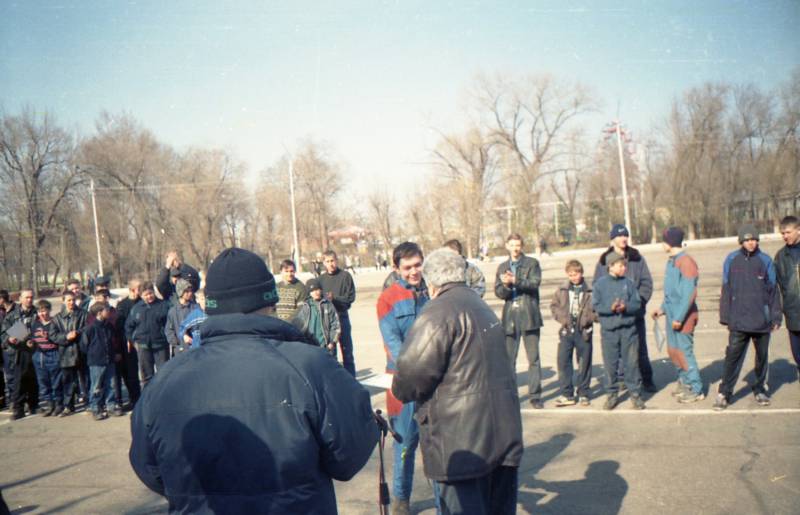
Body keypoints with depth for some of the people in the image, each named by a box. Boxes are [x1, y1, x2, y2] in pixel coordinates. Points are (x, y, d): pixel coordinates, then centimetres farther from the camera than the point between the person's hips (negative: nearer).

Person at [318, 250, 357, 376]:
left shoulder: (345, 276, -1)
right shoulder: (321, 279, 9)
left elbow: (350, 297, -7)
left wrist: (334, 298, -18)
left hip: (342, 315, -3)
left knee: (346, 347, 3)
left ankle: (350, 377, 11)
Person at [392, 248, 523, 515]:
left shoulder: (439, 312, -14)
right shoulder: (484, 308, 14)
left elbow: (414, 371, -20)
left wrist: (400, 389, 2)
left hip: (461, 442, -9)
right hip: (504, 433, 9)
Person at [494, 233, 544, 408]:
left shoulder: (532, 263, 5)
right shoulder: (502, 267, 15)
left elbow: (535, 283, -12)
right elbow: (498, 292, 5)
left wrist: (515, 281, -24)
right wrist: (506, 285, -16)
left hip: (529, 316, -3)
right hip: (510, 316, 3)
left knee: (533, 358, 1)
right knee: (508, 359, 5)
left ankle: (535, 395, 7)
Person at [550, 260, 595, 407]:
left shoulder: (590, 291, -1)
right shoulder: (562, 290, 6)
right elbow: (554, 306, 8)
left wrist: (587, 319, -16)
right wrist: (563, 318, -7)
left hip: (584, 331, -2)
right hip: (566, 330, 2)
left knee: (584, 363, 5)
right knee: (563, 361, 0)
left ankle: (583, 393, 19)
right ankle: (567, 394, 9)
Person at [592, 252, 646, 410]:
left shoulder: (629, 283, 4)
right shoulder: (600, 284, -1)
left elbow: (637, 303, 2)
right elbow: (596, 305, -4)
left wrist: (625, 307, -17)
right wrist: (611, 308, -19)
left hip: (628, 328, 1)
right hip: (608, 329, -1)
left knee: (632, 362, 4)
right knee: (610, 363, 6)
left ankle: (635, 393, 16)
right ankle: (612, 394, 19)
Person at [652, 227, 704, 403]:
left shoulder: (686, 262, -17)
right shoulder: (671, 261, 11)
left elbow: (689, 293, -21)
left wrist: (679, 317, -22)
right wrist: (663, 308, 17)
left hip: (683, 316, -9)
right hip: (672, 315, 9)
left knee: (684, 352, -2)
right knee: (673, 350, 15)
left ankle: (696, 390, 9)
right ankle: (684, 383, 30)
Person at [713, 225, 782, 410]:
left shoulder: (765, 261, 2)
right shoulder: (732, 260, 2)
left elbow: (773, 291, 5)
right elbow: (726, 290, 6)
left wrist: (775, 317, 2)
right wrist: (726, 317, 5)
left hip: (762, 320, 1)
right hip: (738, 320, -1)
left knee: (762, 356, 12)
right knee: (733, 356, -6)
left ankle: (760, 389, 28)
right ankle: (724, 393, -2)